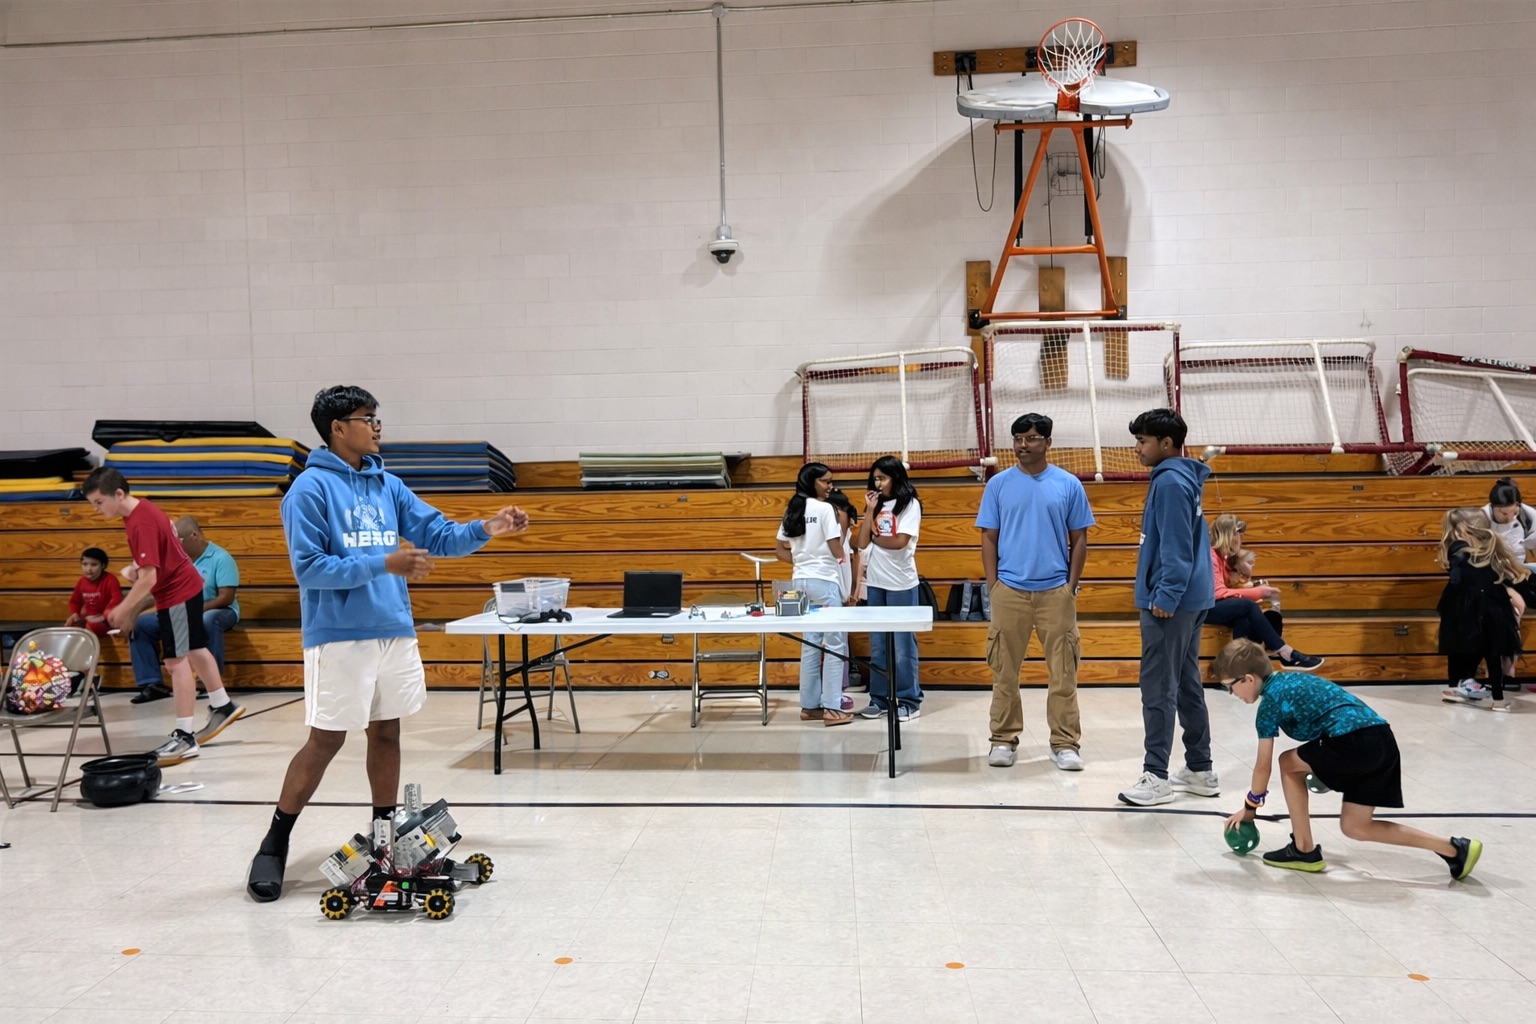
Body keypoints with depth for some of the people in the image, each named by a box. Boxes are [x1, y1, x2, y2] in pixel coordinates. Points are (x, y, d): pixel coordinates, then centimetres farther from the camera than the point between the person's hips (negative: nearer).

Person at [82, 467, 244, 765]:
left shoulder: (141, 523, -27)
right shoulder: (143, 506, 1)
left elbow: (148, 577, -29)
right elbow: (169, 529, 20)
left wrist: (122, 609, -18)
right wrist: (140, 566, 11)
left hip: (177, 594, -10)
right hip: (186, 585, 10)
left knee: (177, 661, -8)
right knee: (195, 651, 21)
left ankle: (185, 738, -5)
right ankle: (223, 707, 36)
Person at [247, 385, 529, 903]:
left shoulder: (388, 486, 11)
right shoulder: (311, 488, -8)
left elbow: (437, 534, 10)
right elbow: (309, 567, -13)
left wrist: (486, 529, -6)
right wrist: (383, 564, -19)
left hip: (395, 631, 6)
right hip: (339, 636, -6)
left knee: (386, 733, 13)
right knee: (326, 740, -2)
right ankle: (274, 845, 14)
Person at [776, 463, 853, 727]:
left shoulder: (791, 510, 10)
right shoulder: (825, 509, -11)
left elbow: (781, 551, 13)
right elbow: (838, 552, -12)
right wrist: (843, 526, 3)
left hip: (801, 581, 8)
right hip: (824, 581, -7)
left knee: (810, 642, 13)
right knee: (835, 643, -1)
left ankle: (809, 705, 16)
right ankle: (831, 708, -3)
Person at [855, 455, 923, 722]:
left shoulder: (910, 504, -3)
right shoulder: (877, 505, 13)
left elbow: (900, 541, -14)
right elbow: (863, 543, 5)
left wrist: (875, 537, 1)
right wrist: (869, 510, 0)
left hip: (900, 583, -6)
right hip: (875, 582, 6)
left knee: (903, 644, -1)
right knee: (877, 645, 8)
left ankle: (909, 700, 7)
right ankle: (879, 698, 15)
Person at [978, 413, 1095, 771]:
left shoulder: (1069, 484, 3)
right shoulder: (998, 484, 3)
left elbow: (1079, 540, 6)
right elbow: (989, 538, 5)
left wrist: (1072, 586, -1)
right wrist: (993, 585, -3)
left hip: (1056, 590, 0)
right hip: (1010, 590, 0)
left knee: (1063, 672, 4)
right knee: (1005, 670, 6)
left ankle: (1065, 742, 13)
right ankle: (1003, 739, 17)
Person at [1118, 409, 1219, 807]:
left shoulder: (1170, 481, -15)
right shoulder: (1182, 478, 15)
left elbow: (1176, 548, -21)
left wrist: (1165, 598, -21)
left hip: (1171, 602, -10)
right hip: (1190, 599, 10)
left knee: (1158, 688, -5)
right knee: (1186, 684, 14)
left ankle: (1157, 776, 0)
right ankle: (1200, 770, 21)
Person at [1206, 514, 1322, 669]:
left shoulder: (1221, 555, 15)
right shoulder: (1209, 555, -14)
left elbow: (1226, 588, 7)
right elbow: (1218, 592, -22)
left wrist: (1257, 591, -8)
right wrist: (1258, 593, -19)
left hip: (1217, 606, 9)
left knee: (1245, 621, -19)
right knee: (1248, 606, -26)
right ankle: (1286, 654, -23)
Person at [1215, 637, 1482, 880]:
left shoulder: (1269, 702, -1)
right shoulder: (1291, 679, 24)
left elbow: (1263, 765, 5)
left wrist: (1250, 806, 18)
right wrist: (1322, 768, 28)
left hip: (1355, 741, -9)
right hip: (1384, 740, 9)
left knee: (1289, 763, 11)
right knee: (1355, 826, 15)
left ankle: (1305, 851, 15)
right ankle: (1455, 849, 14)